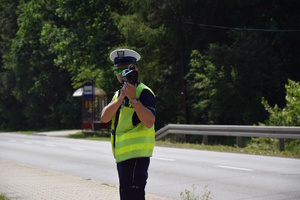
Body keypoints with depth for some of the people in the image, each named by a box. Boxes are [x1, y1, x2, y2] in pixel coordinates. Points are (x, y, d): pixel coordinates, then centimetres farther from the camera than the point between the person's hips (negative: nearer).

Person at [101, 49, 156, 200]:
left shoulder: (143, 92, -8)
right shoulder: (118, 93, 18)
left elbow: (149, 122, -22)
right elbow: (104, 118, 2)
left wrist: (133, 98, -26)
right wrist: (121, 98, -11)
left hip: (136, 155, -9)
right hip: (122, 155, 9)